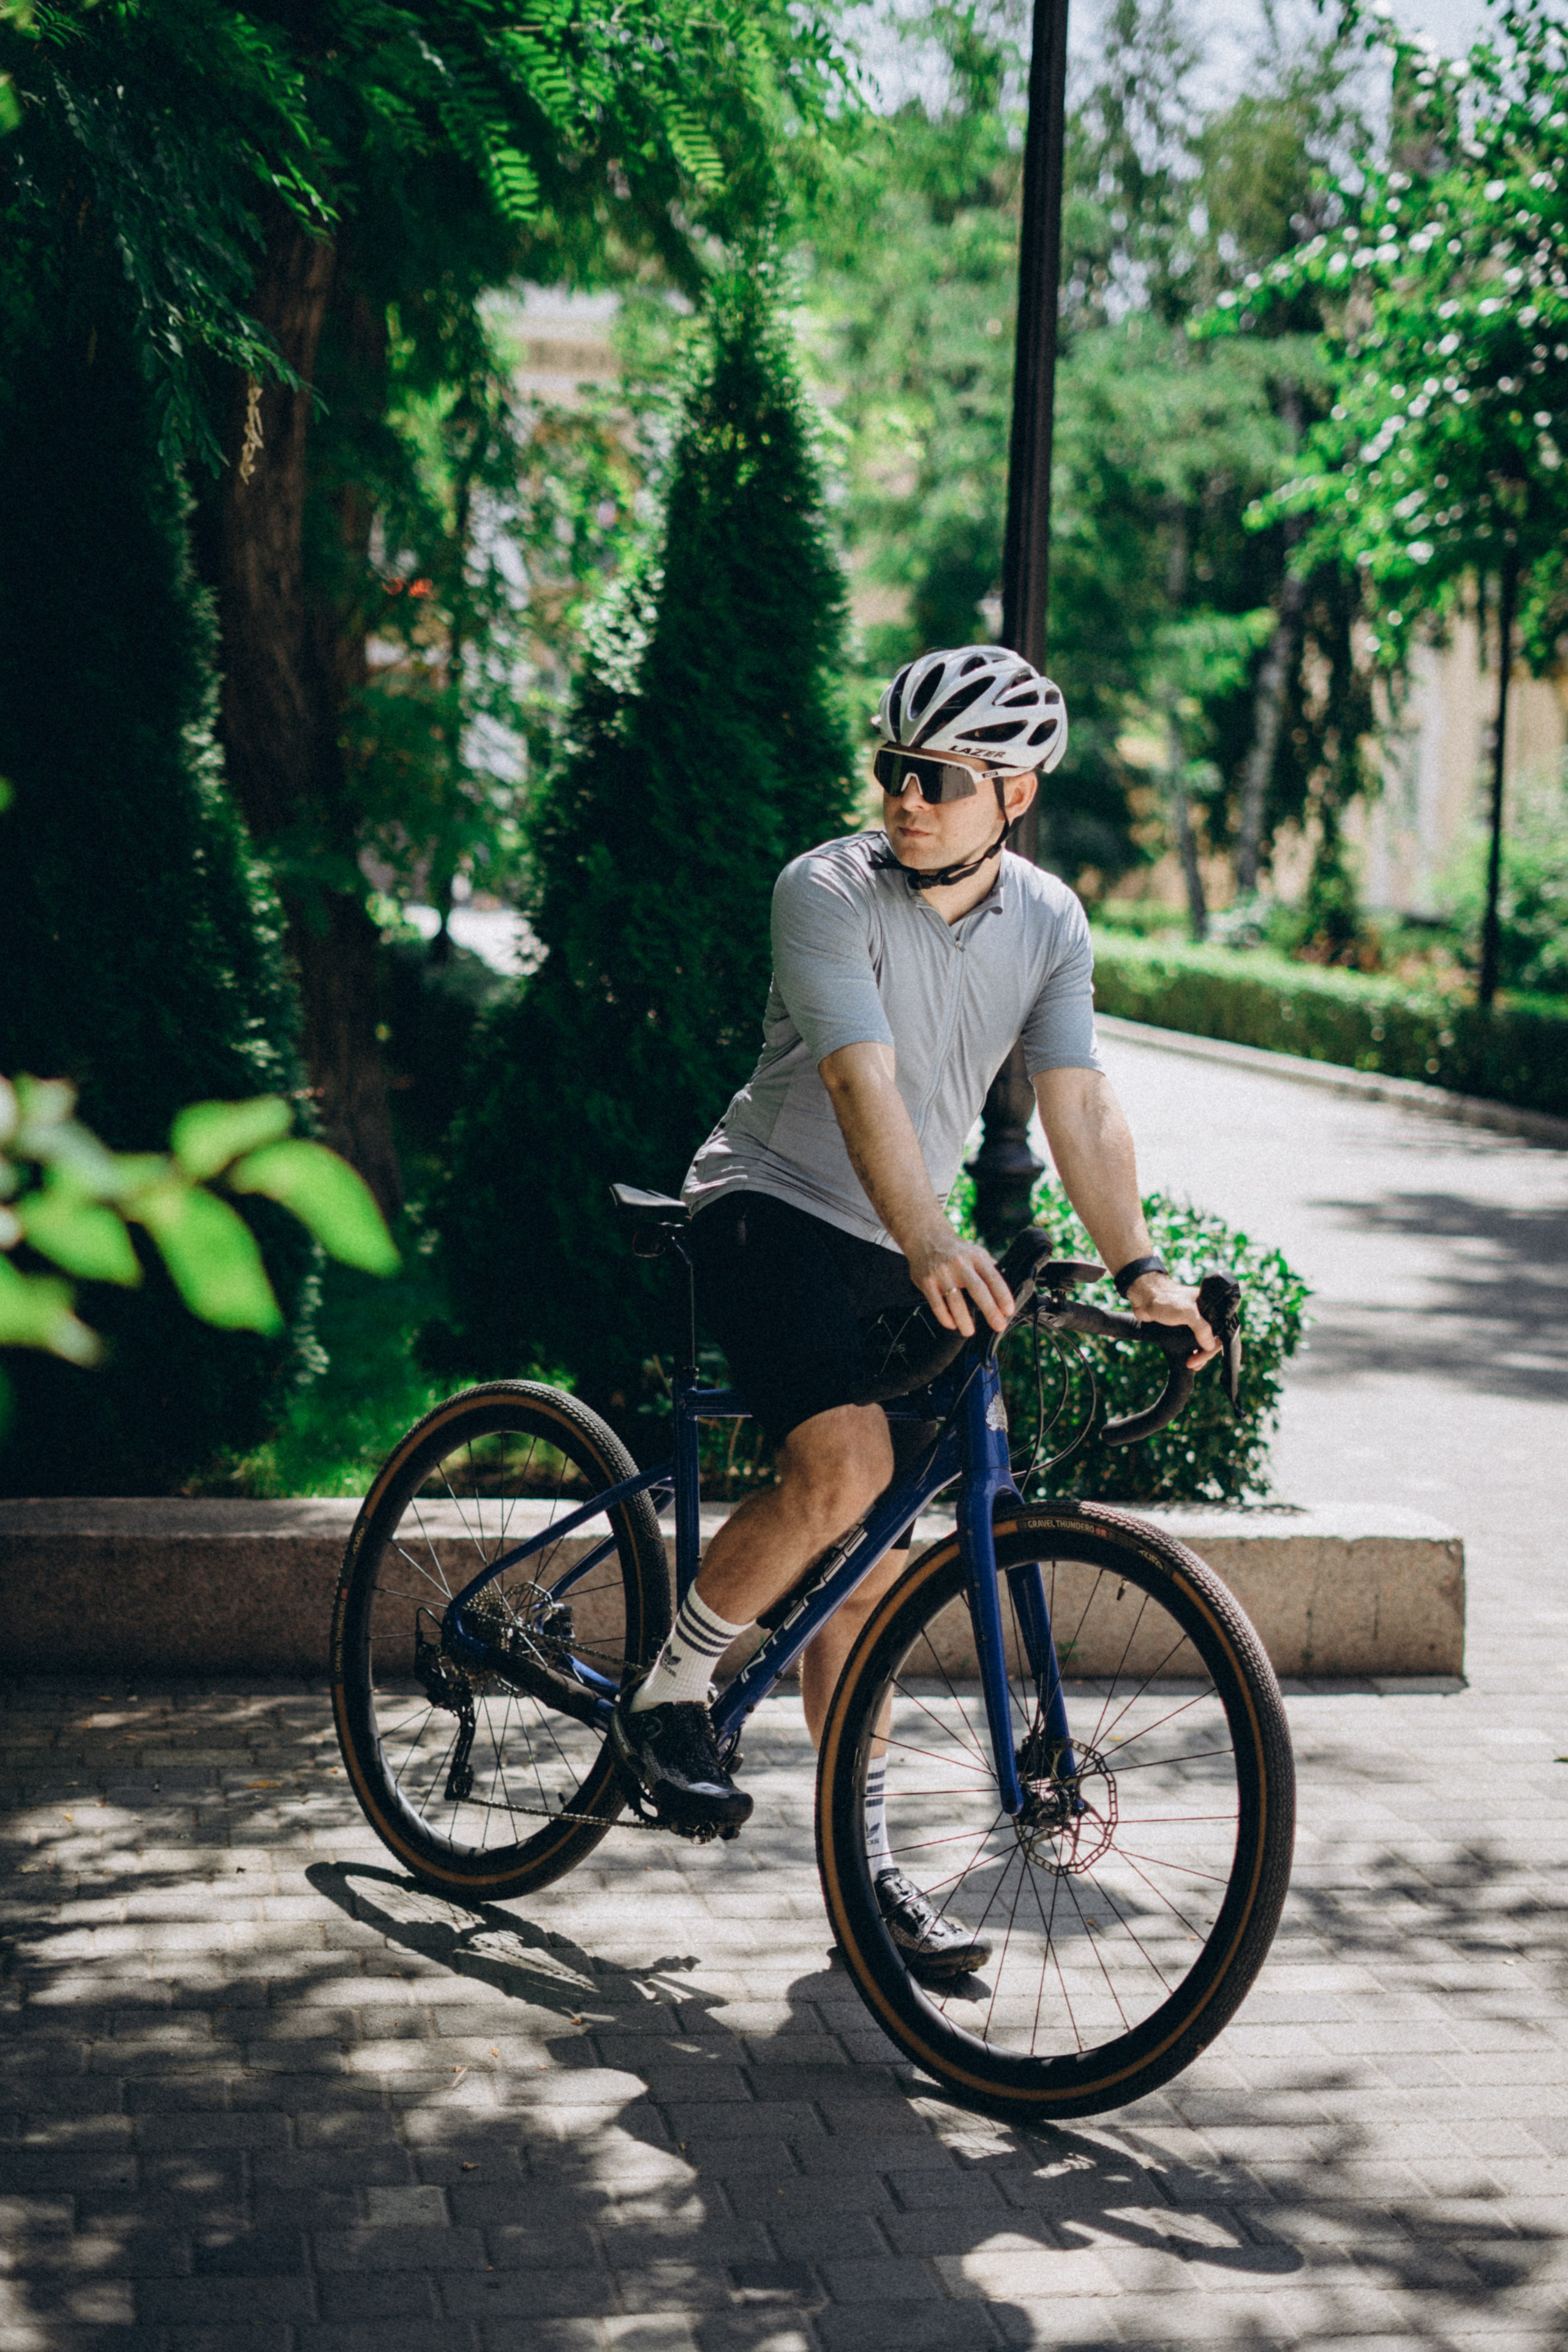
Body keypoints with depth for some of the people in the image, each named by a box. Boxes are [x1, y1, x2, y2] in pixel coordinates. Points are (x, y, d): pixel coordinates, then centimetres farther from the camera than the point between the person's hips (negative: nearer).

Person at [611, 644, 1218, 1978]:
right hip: (771, 1208, -5)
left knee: (871, 1563, 5)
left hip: (892, 1253, 5)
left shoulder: (1049, 924, -1)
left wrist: (1141, 1269, -21)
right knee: (845, 1470, -28)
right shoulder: (829, 892, -17)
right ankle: (666, 1699, -7)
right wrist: (930, 1244, -45)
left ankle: (864, 1866, 13)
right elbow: (863, 1081, -30)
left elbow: (1080, 1104, -7)